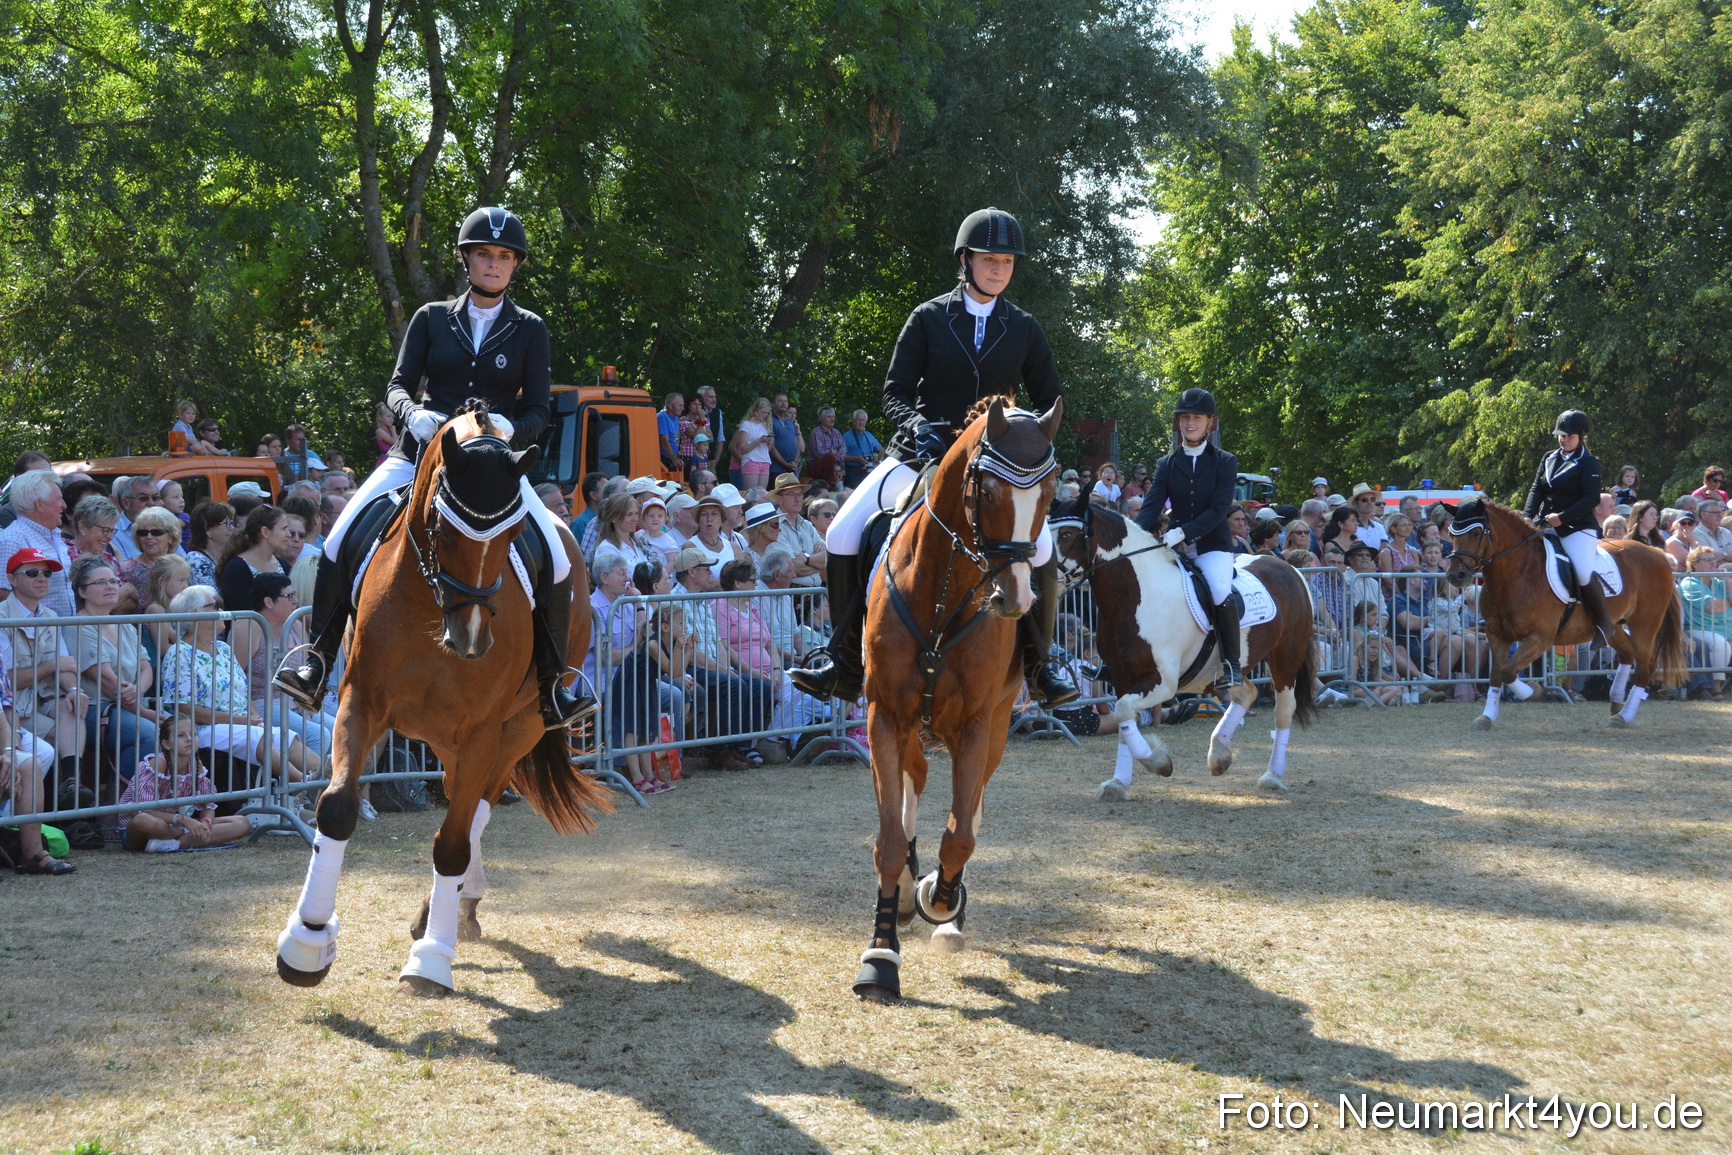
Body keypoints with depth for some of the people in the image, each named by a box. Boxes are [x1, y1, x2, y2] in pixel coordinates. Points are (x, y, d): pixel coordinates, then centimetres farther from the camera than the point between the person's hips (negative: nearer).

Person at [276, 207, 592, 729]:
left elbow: (538, 412, 2)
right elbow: (398, 386, 3)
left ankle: (550, 688, -6)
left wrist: (509, 428, -22)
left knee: (557, 564, -20)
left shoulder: (530, 330, 7)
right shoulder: (432, 319, 9)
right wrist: (413, 415, -21)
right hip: (421, 453, 1)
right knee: (340, 542, -20)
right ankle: (317, 661, -9)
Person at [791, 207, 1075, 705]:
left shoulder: (1024, 329, 5)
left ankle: (1039, 663, -4)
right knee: (843, 535, -14)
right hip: (923, 453, 0)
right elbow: (895, 392, 1)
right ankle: (847, 660, -2)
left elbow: (1050, 402, 11)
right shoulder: (928, 319, 1)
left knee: (1042, 549, -24)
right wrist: (916, 426, -19)